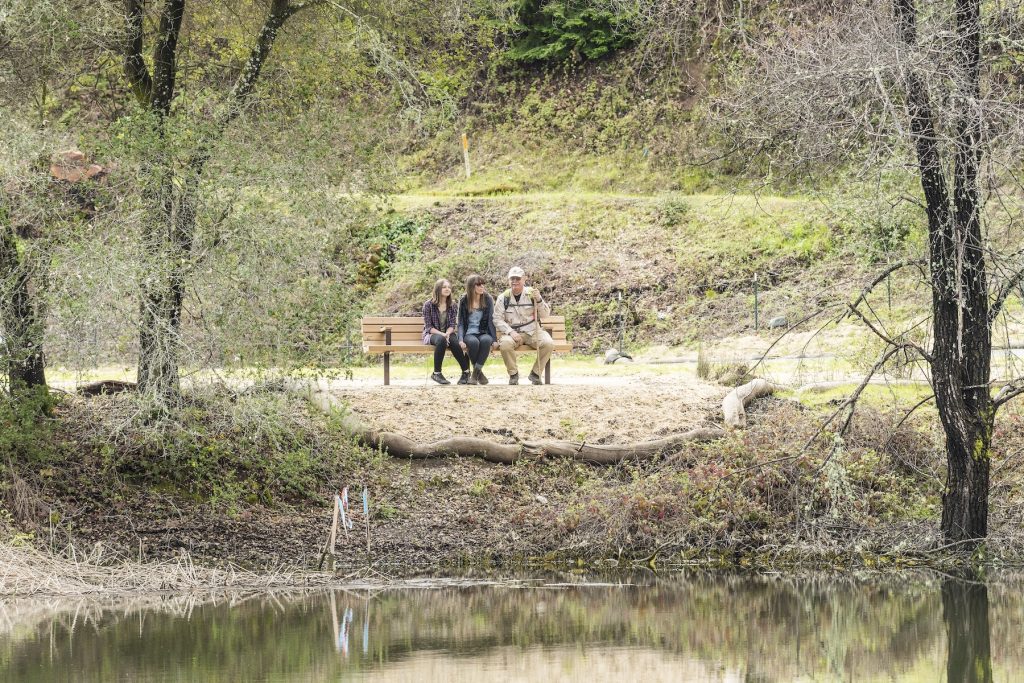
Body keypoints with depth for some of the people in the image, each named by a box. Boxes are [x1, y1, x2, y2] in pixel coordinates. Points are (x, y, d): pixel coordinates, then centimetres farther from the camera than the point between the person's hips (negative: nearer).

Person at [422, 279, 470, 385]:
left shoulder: (451, 306, 8)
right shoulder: (428, 305, -4)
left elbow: (452, 325, 4)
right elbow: (428, 327, -8)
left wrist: (447, 334, -19)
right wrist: (442, 334, -22)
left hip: (447, 333, 3)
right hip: (431, 334, -3)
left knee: (455, 342, -33)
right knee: (441, 340, -39)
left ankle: (466, 372, -24)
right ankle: (437, 373, -33)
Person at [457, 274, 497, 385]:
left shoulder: (488, 300, 6)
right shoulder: (464, 301, 4)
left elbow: (490, 321, 4)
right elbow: (461, 323, 3)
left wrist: (494, 339, -7)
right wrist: (461, 340, -13)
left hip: (484, 333, 1)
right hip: (469, 334, -1)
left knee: (486, 340, -37)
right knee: (474, 342, -37)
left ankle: (476, 372, -26)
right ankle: (479, 372, -17)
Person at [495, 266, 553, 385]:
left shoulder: (532, 294, 4)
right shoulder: (503, 298, 3)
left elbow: (545, 314, 1)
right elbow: (498, 319, 1)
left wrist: (539, 300, -17)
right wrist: (511, 332, -14)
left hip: (532, 331, 1)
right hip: (513, 333, -1)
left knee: (548, 343, -27)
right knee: (505, 344, -34)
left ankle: (535, 373, -7)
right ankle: (513, 374, -10)